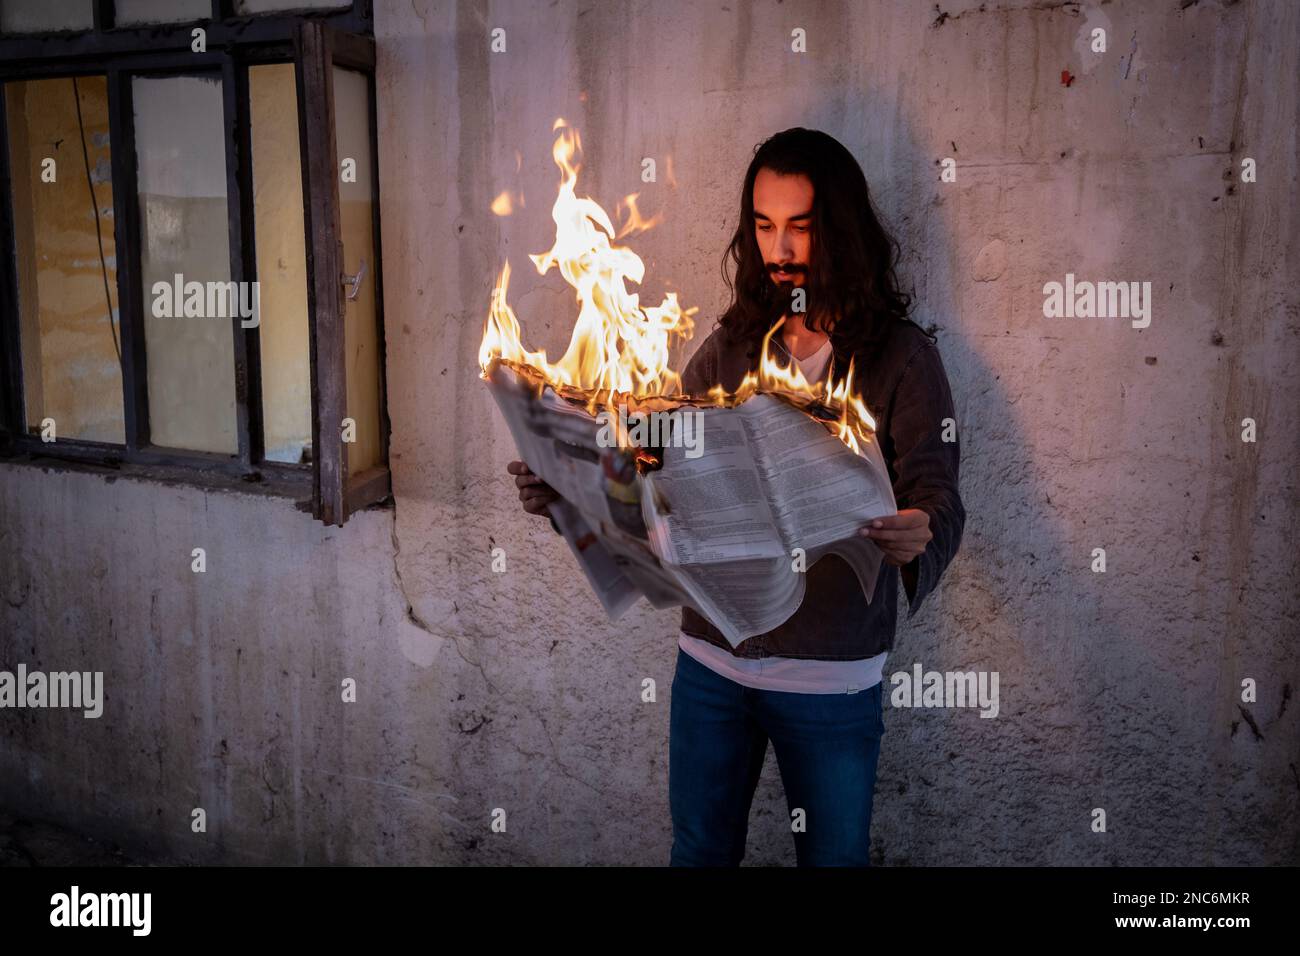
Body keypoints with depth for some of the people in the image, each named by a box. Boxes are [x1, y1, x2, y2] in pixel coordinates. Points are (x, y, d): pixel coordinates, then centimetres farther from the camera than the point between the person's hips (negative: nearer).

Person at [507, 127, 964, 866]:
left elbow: (937, 495, -15)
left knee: (834, 853, 15)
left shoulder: (901, 357, -7)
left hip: (833, 677, -3)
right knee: (701, 848, 19)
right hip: (711, 659, 3)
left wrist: (919, 539, -38)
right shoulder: (730, 348, 2)